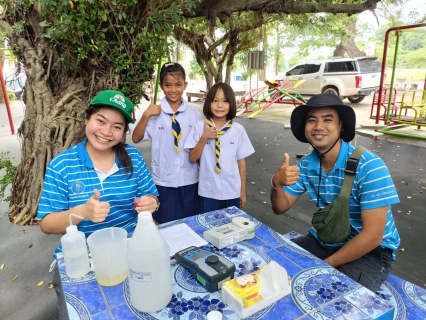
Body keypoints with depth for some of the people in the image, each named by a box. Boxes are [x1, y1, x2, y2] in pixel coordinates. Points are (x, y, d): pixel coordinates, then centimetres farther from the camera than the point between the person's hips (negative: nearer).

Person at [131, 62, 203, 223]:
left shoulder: (194, 113, -3)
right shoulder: (154, 111, -8)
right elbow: (136, 138, -10)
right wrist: (146, 115, -23)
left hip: (189, 179, 2)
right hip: (163, 180, -1)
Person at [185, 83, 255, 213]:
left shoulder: (238, 129, -4)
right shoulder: (200, 127, -7)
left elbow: (241, 161, 1)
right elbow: (193, 158, -4)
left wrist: (243, 191, 6)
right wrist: (204, 138, -18)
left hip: (232, 192, 1)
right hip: (208, 192, -1)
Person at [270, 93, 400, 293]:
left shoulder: (369, 166, -24)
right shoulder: (306, 165, -6)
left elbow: (372, 236, -24)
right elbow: (280, 208, -1)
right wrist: (277, 184, -24)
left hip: (370, 251, -5)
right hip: (325, 241, 5)